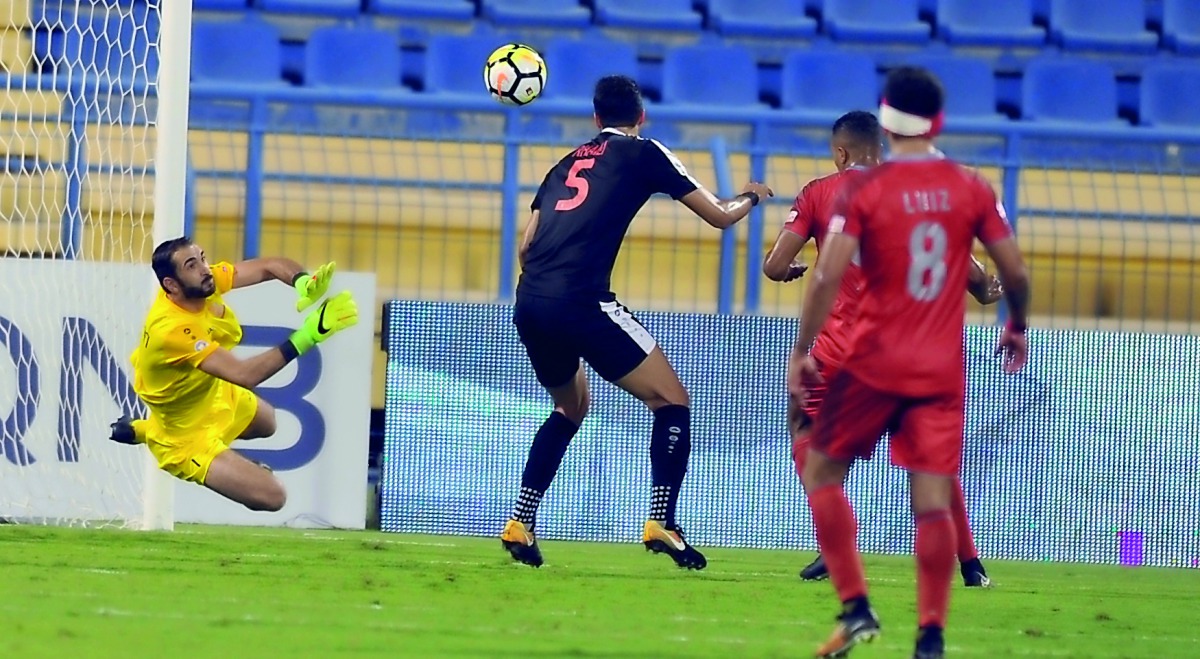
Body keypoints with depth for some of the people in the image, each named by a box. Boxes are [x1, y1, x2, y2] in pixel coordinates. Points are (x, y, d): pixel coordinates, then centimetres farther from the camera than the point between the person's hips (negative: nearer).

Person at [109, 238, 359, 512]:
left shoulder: (204, 281, -17)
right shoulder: (171, 329, -40)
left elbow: (270, 267, -9)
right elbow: (245, 374, -45)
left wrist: (303, 283, -32)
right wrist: (306, 336, -48)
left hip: (216, 397, 9)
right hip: (189, 439, -9)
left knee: (265, 422, 39)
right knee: (271, 496, -17)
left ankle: (142, 430, 37)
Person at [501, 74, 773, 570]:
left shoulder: (566, 164, 25)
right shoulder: (644, 154, 10)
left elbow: (526, 246, 21)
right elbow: (719, 216, 13)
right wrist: (750, 196, 34)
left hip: (529, 305, 6)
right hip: (580, 301, -6)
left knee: (571, 407, 29)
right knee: (671, 401, 3)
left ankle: (520, 523, 20)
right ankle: (661, 521, -12)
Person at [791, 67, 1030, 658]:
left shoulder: (864, 189, -7)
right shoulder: (972, 190, 1)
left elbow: (828, 277, -14)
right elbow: (1014, 271, 4)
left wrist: (803, 353, -6)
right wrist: (1017, 328, 22)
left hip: (874, 364, -2)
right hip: (942, 368, 2)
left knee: (821, 472, 13)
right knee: (934, 504, 2)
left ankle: (856, 610, 2)